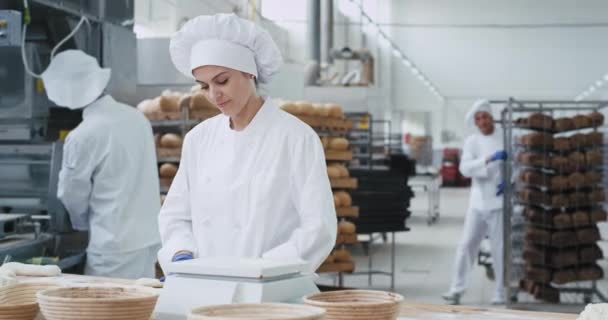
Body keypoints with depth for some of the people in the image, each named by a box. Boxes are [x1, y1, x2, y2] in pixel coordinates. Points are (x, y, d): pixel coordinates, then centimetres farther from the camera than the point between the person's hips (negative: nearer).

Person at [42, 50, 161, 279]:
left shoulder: (82, 137, -16)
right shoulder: (137, 118, 3)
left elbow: (73, 197, -3)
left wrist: (85, 224, 18)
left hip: (114, 249, -7)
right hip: (148, 239, 7)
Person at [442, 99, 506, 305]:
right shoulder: (472, 142, 4)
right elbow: (465, 168, -10)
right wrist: (489, 159, -22)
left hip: (499, 201, -2)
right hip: (478, 201, 3)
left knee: (500, 248, 1)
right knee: (466, 244, 2)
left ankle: (501, 293, 12)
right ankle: (457, 289, 8)